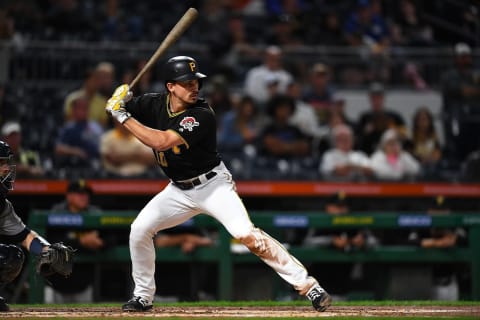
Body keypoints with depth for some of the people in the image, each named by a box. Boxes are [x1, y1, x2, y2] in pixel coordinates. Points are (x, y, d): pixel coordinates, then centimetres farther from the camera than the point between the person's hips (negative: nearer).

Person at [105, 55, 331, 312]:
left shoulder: (202, 115, -26)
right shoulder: (155, 104, -6)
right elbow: (112, 108, 0)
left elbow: (161, 142, -34)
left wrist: (123, 117, -30)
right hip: (179, 190, 6)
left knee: (247, 235, -22)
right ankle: (143, 297, 15)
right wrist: (118, 103, -25)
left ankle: (307, 284, -21)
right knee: (139, 230, -3)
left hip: (213, 185, -6)